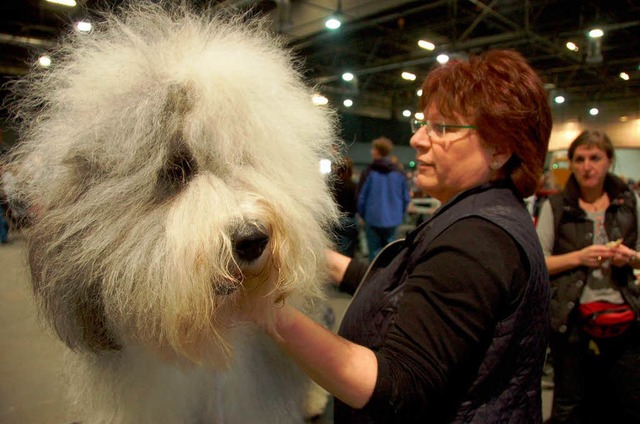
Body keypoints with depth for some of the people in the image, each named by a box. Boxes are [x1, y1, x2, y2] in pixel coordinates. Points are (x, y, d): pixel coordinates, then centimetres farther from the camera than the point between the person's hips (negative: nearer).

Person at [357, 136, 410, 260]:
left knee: (375, 252, 5)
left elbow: (361, 197, -5)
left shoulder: (369, 172, -8)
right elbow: (406, 198, 4)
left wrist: (362, 215, 9)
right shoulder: (399, 173, 2)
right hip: (393, 220, 3)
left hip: (373, 219, -3)